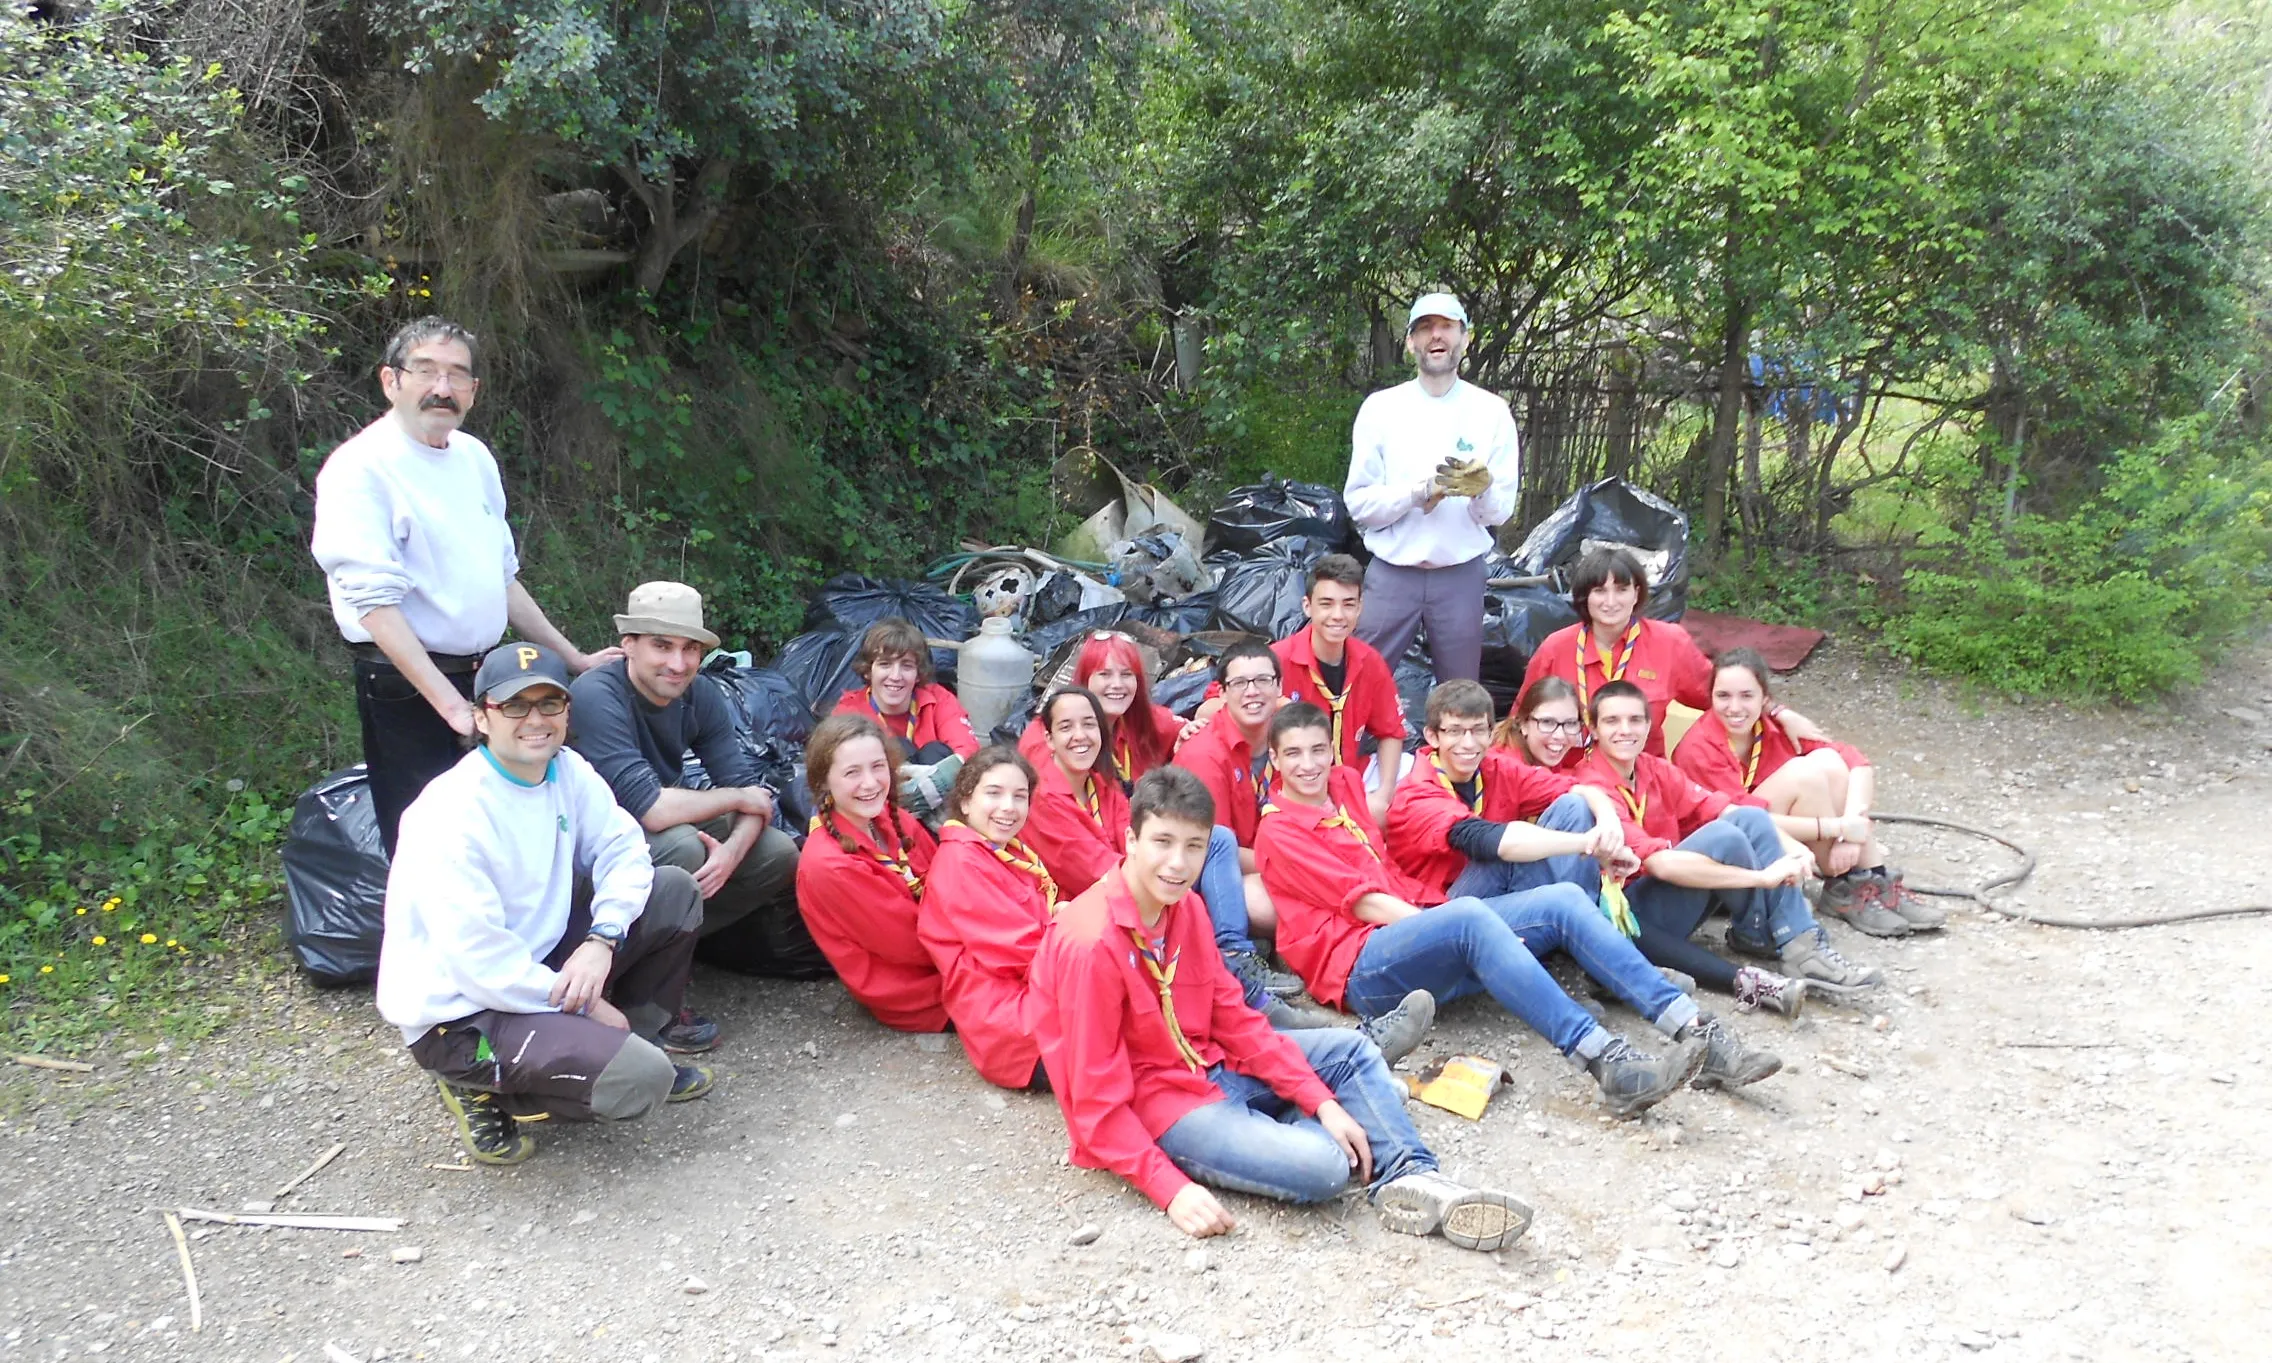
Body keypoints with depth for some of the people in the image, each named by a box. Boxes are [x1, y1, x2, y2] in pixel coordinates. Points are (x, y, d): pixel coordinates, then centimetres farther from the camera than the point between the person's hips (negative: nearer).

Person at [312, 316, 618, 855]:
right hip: (407, 688, -7)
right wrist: (450, 704, -27)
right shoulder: (361, 468, -12)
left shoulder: (475, 457, 11)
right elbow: (375, 603, -20)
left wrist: (573, 659, 20)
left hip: (483, 677, 7)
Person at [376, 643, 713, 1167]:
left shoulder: (566, 771, -1)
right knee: (638, 1081, -24)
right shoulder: (453, 812, -25)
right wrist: (583, 1003, -17)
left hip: (537, 963, 8)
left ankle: (633, 1044, 11)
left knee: (675, 891, -1)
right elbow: (477, 958, -27)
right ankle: (481, 1086, 0)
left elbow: (624, 849, 1)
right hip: (458, 1012, -8)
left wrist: (602, 939, -18)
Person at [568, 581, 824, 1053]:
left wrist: (732, 850, -30)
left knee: (778, 855, -8)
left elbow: (750, 791, -9)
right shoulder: (596, 697, -27)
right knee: (682, 846, -35)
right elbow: (651, 810, -35)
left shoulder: (700, 699, -5)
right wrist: (735, 798, -20)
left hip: (669, 833, 7)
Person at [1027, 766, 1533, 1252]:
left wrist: (1323, 1103, -4)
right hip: (1150, 1106, -9)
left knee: (1351, 1050, 9)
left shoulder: (1185, 908, 2)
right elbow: (1098, 1100, -22)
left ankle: (1411, 1179, -6)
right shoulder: (1091, 943, -25)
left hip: (1210, 1066, 9)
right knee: (1322, 1166, -25)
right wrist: (1173, 1190, -29)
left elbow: (1237, 1021, 4)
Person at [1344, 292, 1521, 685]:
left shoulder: (1491, 411, 3)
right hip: (1391, 574, -1)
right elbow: (1358, 503, -3)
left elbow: (1502, 510, 1)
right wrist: (1420, 492, -19)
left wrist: (1482, 491, -22)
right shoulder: (1381, 408, 1)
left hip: (1461, 575, 1)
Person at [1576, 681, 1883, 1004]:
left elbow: (1722, 808, -1)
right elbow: (1662, 864, -28)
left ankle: (1801, 945, -17)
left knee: (1749, 819, -8)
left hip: (1671, 898, 8)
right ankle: (1758, 934, 0)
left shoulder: (1654, 770, 6)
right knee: (1723, 837, -25)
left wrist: (1789, 845, -20)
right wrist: (1763, 877, -28)